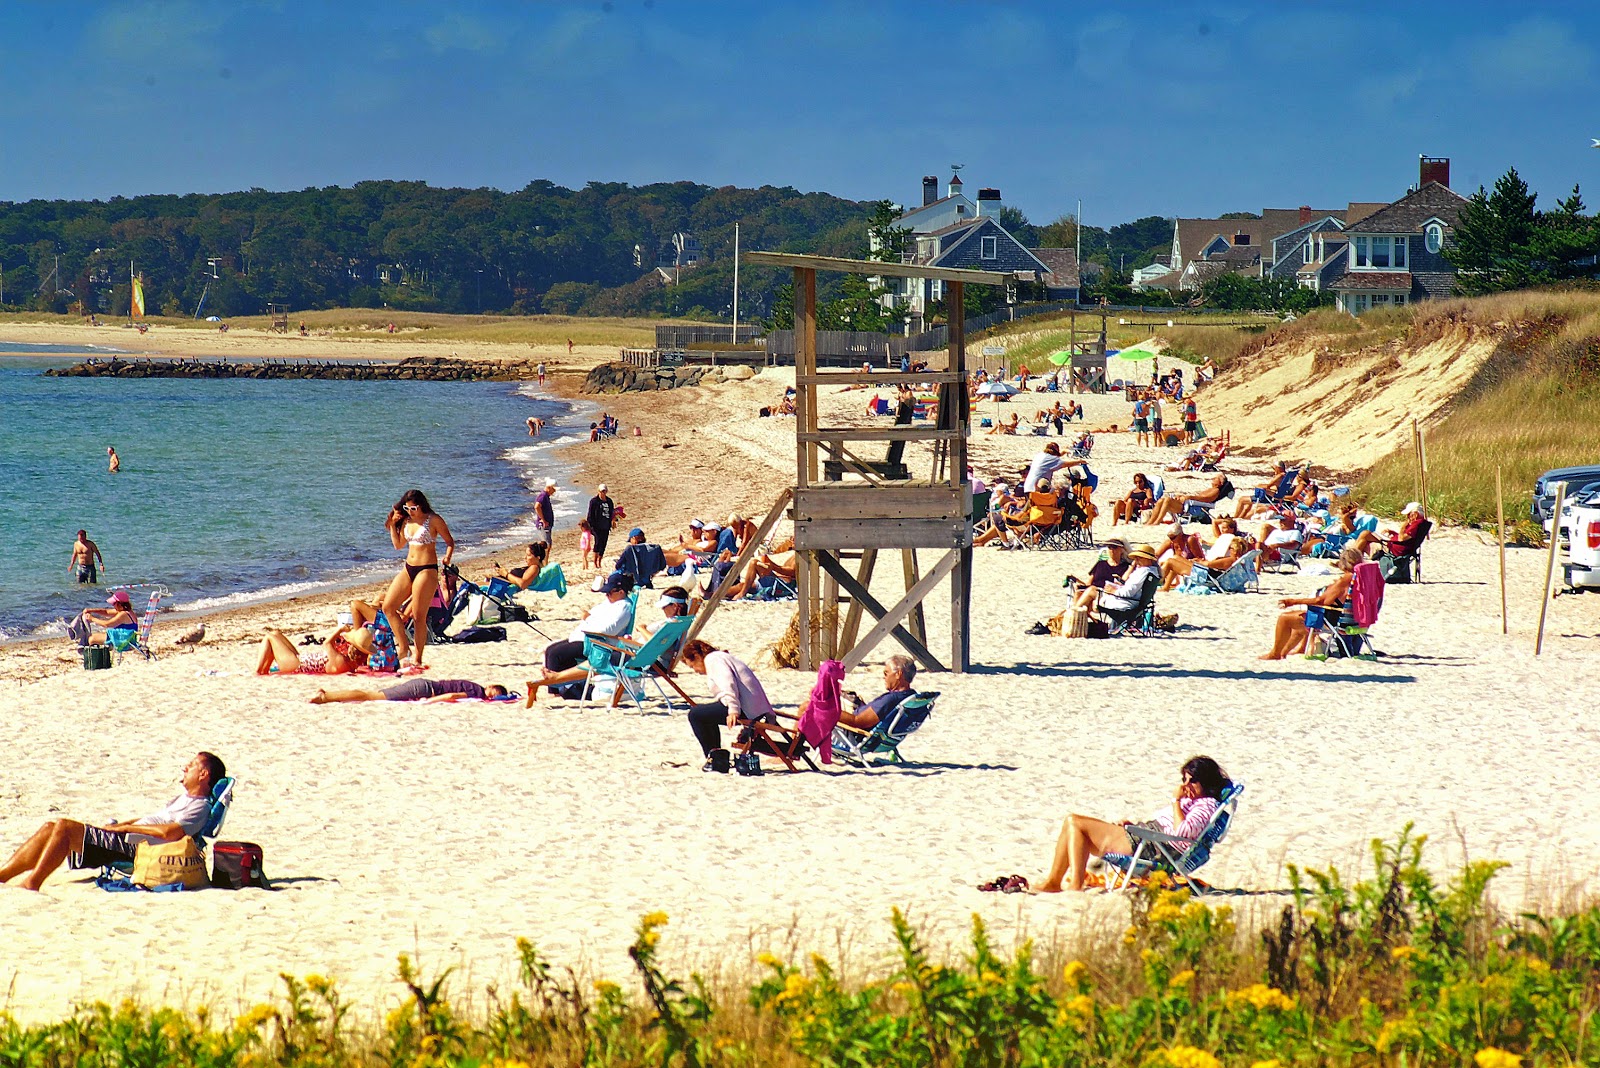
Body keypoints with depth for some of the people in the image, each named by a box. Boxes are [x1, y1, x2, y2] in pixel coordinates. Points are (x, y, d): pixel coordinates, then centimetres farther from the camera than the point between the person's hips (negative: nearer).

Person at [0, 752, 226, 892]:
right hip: (121, 840, 10)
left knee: (64, 828, -22)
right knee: (53, 828, -2)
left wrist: (127, 827, -14)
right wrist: (117, 824, 16)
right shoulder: (184, 798, 25)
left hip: (131, 849, -10)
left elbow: (169, 832, -23)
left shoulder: (199, 807, -7)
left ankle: (32, 882, -21)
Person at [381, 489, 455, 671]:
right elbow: (398, 544, 17)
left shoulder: (434, 520, -7)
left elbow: (450, 541, -3)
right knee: (388, 607, -1)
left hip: (427, 570, -7)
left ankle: (417, 658, 3)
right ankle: (403, 645, 8)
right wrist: (393, 525, 6)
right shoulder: (407, 521, 11)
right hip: (408, 569, 7)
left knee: (419, 616, -5)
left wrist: (447, 557, -22)